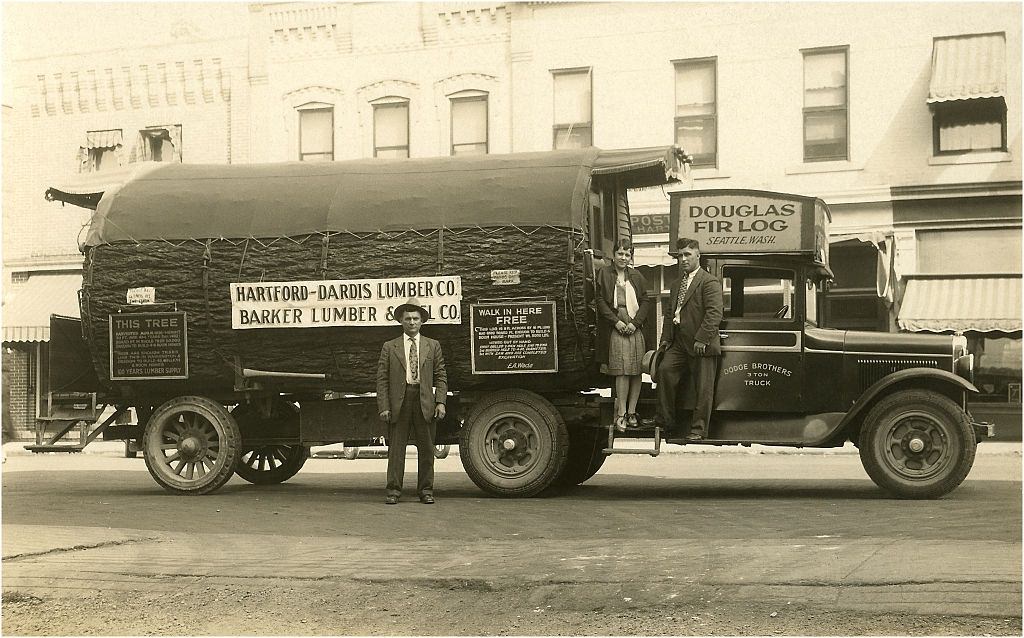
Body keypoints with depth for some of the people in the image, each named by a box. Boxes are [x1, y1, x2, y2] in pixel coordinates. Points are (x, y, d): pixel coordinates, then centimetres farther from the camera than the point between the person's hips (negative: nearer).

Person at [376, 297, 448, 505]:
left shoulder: (433, 346, 12)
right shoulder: (389, 347, 9)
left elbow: (440, 377, 9)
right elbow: (382, 379, 5)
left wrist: (440, 402, -3)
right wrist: (384, 406, -4)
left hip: (425, 402, 1)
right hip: (398, 402, -1)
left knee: (426, 448, 4)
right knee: (396, 448, 0)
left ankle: (425, 490, 12)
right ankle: (394, 490, 5)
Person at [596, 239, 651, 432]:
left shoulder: (636, 276, 13)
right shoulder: (604, 274, 5)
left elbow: (645, 302, 8)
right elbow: (601, 301, 0)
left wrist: (635, 323, -5)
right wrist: (616, 321, -10)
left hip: (635, 328, 3)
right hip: (616, 329, -3)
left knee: (636, 372, 1)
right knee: (622, 372, -9)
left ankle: (631, 412, 8)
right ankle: (621, 414, -7)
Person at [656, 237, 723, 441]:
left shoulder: (709, 282, -7)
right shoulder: (677, 284, 20)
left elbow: (715, 313, -16)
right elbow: (669, 312, 22)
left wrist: (701, 339, -22)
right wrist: (666, 337, 10)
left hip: (701, 345, -7)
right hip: (679, 343, 7)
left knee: (703, 389, -1)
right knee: (665, 369, -11)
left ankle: (698, 429, 9)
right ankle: (667, 419, 1)